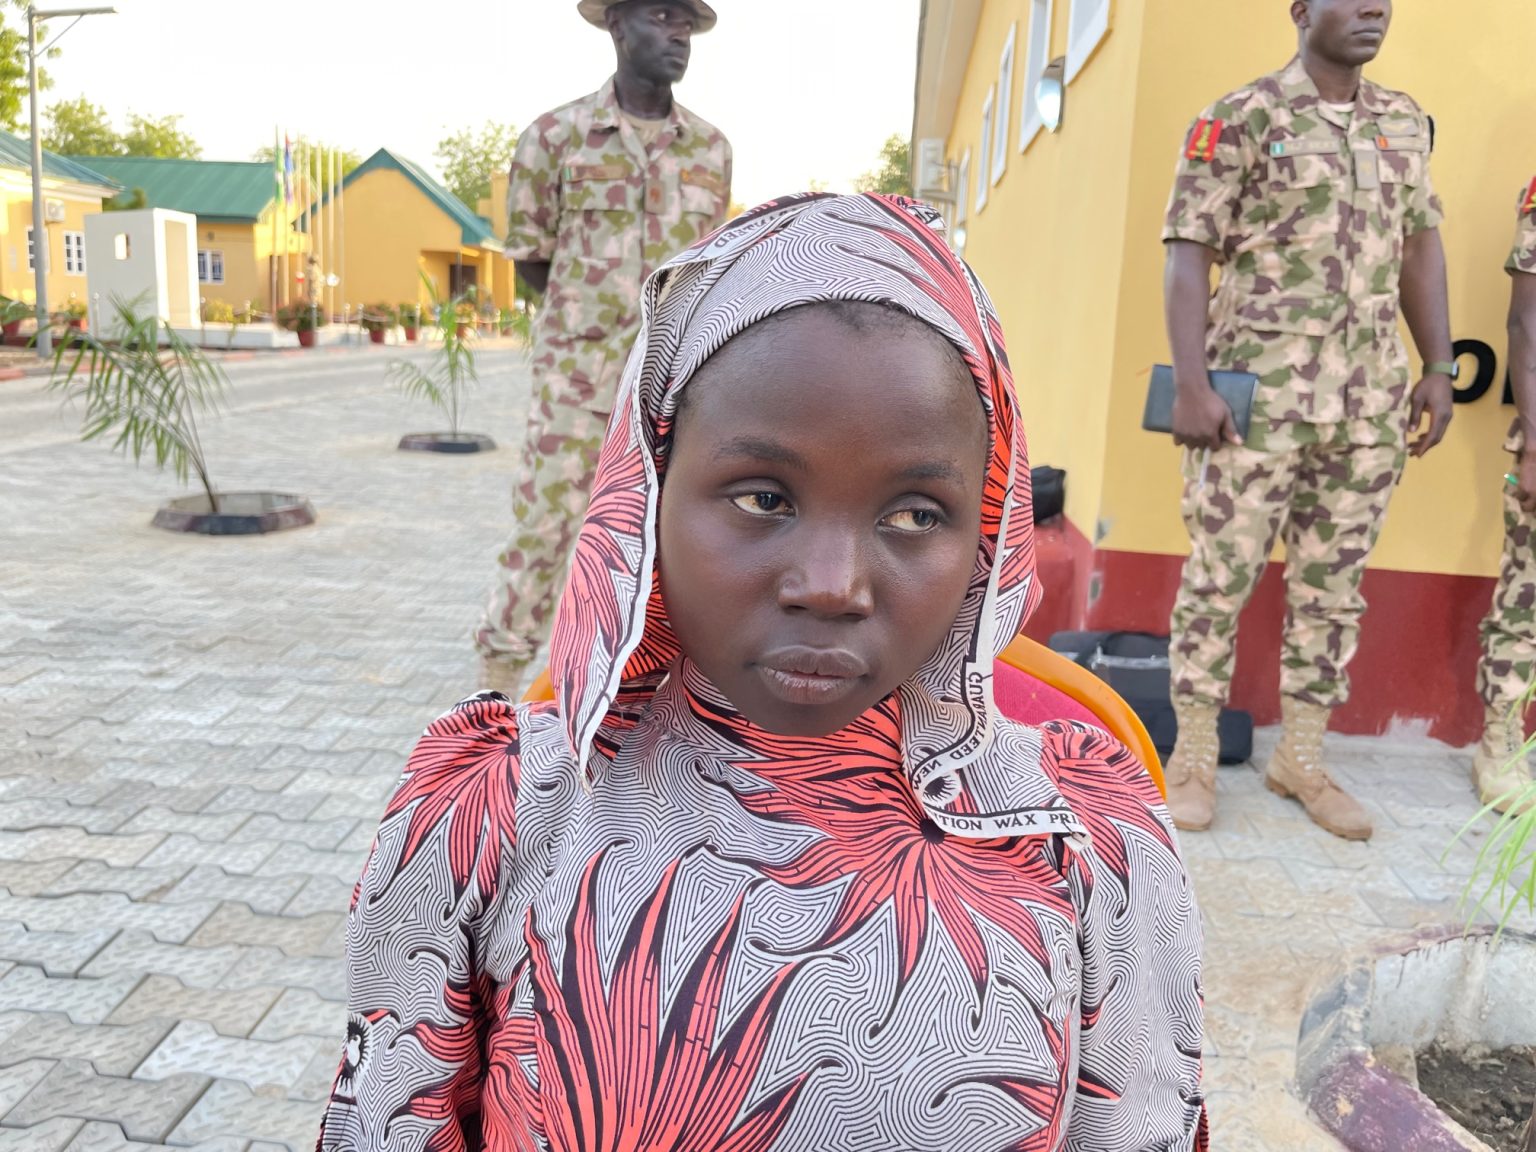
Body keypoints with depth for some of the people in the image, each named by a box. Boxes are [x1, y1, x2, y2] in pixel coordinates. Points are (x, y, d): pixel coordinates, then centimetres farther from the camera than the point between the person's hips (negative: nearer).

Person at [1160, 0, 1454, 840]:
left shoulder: (1406, 124, 15)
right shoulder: (1237, 120, -2)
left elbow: (1421, 250, 16)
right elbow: (1187, 257, -7)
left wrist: (1438, 371, 9)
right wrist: (1191, 384, -16)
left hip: (1370, 402, 6)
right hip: (1256, 395, -5)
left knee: (1333, 585, 9)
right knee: (1219, 578, 1)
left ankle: (1301, 757, 22)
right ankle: (1194, 756, 14)